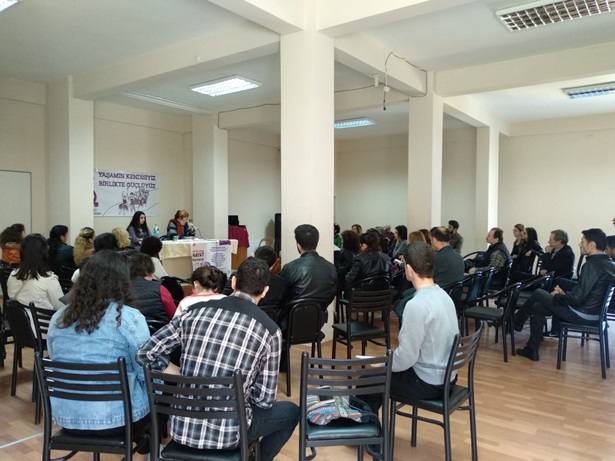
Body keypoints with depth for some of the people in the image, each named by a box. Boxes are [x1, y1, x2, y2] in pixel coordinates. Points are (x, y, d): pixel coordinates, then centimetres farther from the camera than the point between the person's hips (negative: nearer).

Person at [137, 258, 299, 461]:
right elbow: (264, 400, -4)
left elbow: (144, 355, 3)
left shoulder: (195, 311, -3)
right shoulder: (269, 330, -10)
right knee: (291, 411, 22)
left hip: (181, 428, 4)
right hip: (227, 433, -4)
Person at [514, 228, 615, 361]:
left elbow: (577, 298, -25)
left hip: (581, 315, -9)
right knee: (538, 307, 14)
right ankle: (532, 350, 16)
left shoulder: (592, 265, -23)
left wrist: (558, 296, -7)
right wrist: (565, 294, 9)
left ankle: (517, 321, 26)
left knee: (538, 293, 4)